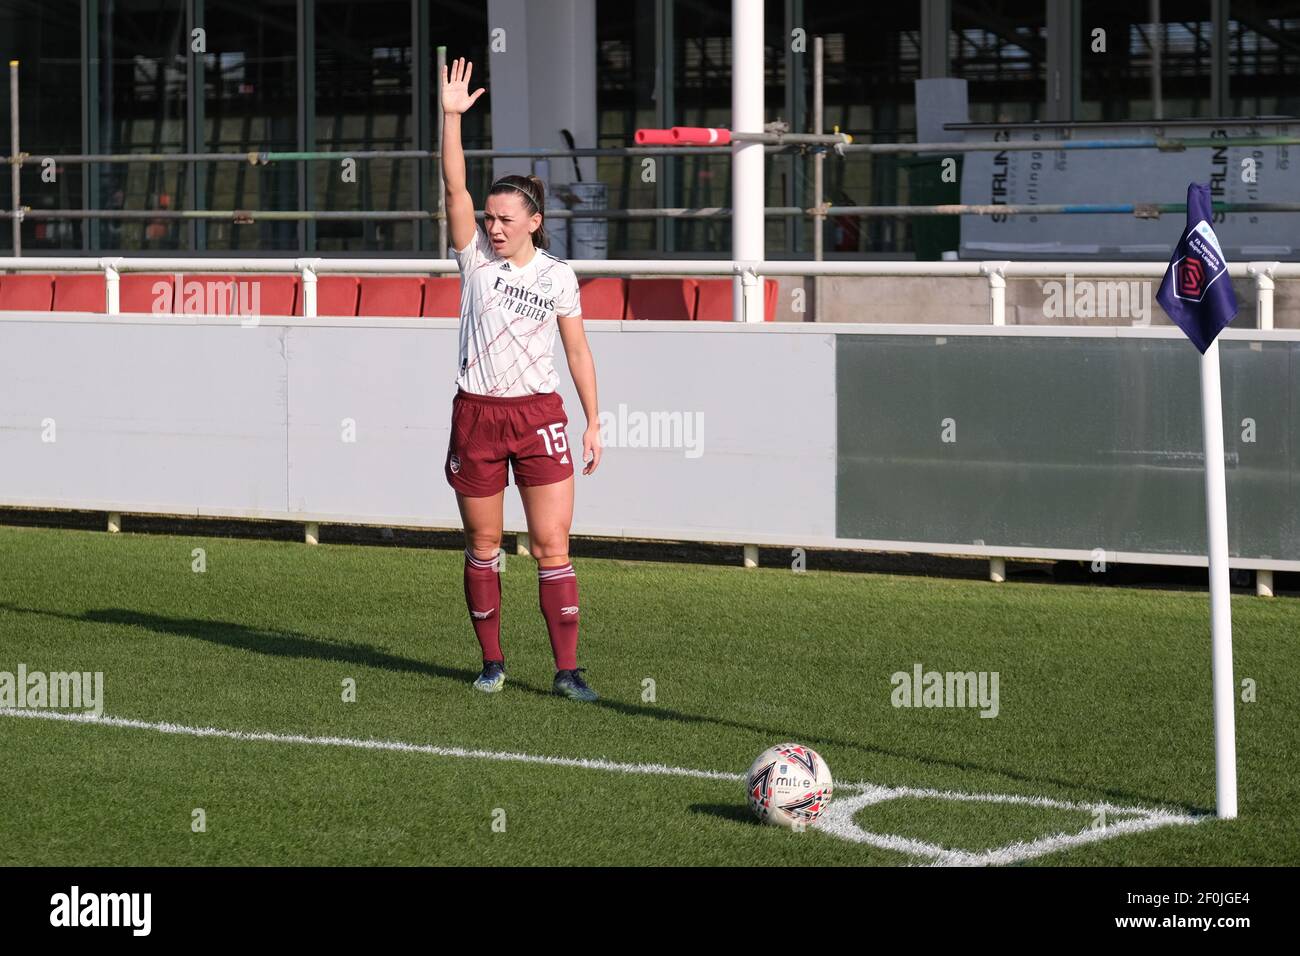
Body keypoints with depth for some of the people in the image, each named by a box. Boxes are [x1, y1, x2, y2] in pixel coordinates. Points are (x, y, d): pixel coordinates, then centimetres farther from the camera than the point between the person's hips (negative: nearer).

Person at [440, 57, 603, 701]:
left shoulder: (558, 276, 2)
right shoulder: (475, 255, 2)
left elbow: (578, 351, 7)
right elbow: (454, 188, -8)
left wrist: (593, 423, 5)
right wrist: (452, 116, -16)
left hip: (539, 417, -1)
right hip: (476, 414, 1)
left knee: (552, 546, -6)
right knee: (482, 546, 6)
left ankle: (567, 668, -4)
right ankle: (492, 661, 17)